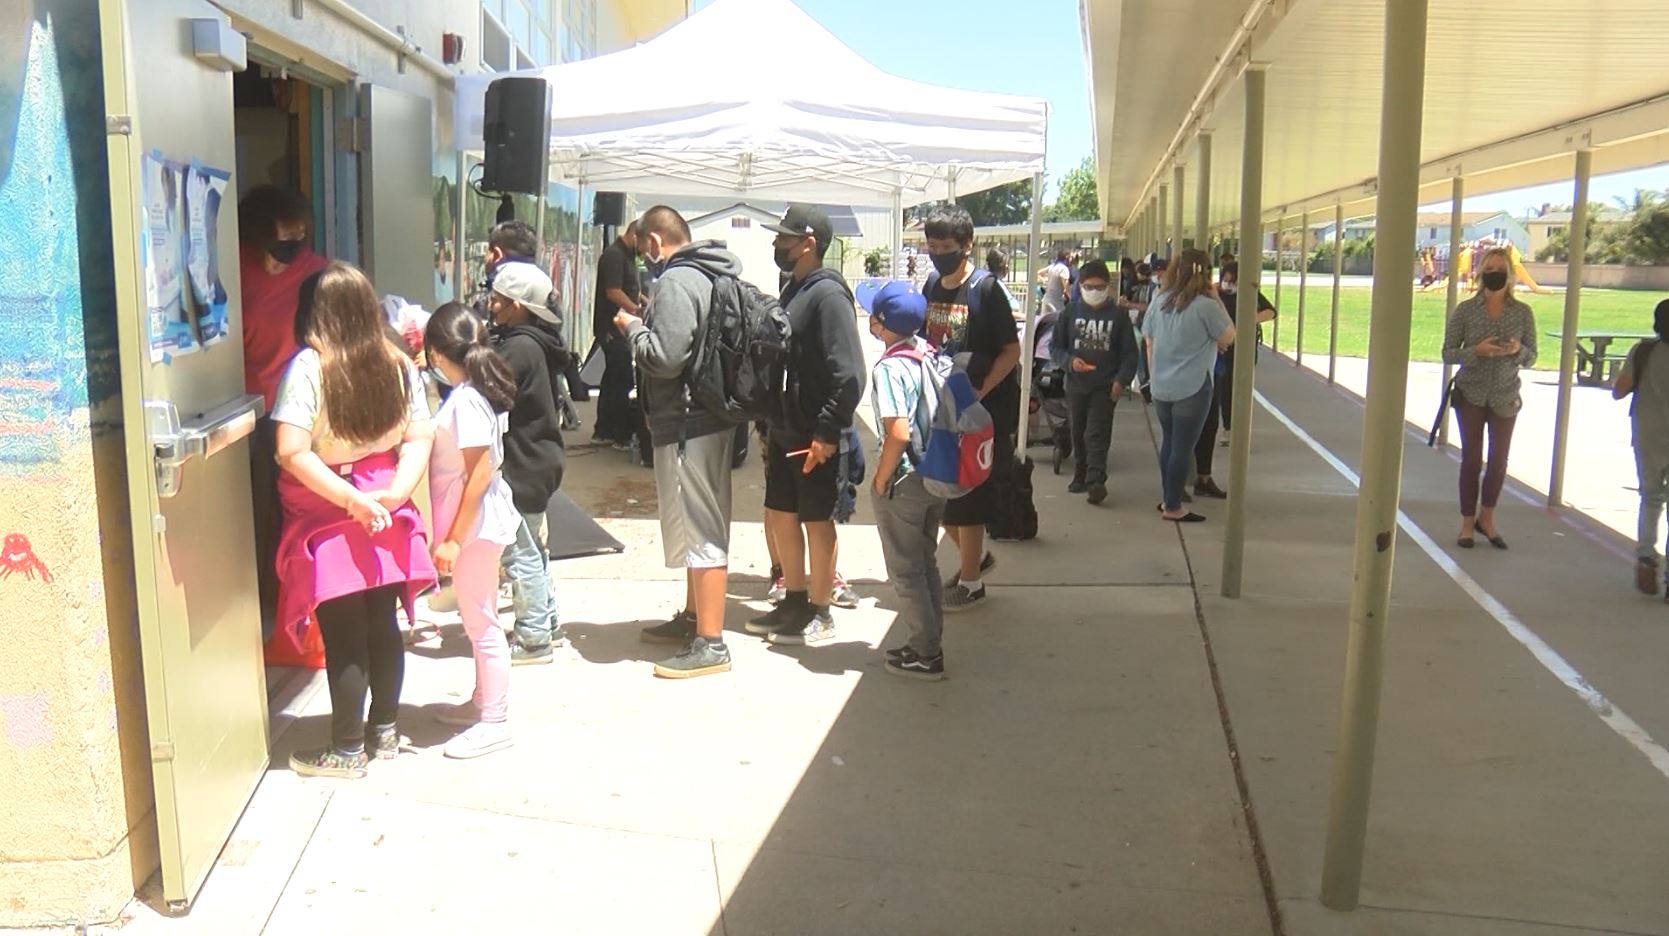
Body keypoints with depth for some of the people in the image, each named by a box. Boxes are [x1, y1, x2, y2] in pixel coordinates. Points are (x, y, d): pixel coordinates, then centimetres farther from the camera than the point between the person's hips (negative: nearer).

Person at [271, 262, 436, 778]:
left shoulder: (308, 367, -15)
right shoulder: (398, 364, 0)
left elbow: (293, 453, -21)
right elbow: (419, 439, -1)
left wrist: (353, 501, -18)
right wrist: (395, 492, -10)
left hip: (327, 520, -5)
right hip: (386, 515, 5)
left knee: (343, 634, 4)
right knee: (382, 624, 15)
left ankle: (347, 750, 17)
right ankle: (385, 731, 29)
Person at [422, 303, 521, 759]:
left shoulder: (466, 401, -20)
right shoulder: (471, 393, 8)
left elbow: (480, 476, -23)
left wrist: (454, 539, -20)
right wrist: (451, 534, 14)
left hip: (475, 525, -9)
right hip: (476, 524, 9)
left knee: (481, 622, 0)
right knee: (478, 619, 20)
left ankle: (495, 722, 10)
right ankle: (482, 702, 34)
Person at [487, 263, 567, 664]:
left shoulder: (521, 348, -20)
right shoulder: (530, 342, 11)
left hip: (525, 464, -11)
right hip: (534, 460, 11)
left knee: (520, 552, -2)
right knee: (531, 548, 20)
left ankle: (533, 639, 6)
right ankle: (547, 624, 30)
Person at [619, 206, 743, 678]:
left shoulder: (676, 281, -17)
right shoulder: (713, 276, 12)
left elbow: (665, 357, -24)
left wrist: (633, 327, -7)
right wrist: (647, 325, 13)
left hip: (686, 424, -10)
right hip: (713, 417, 10)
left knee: (699, 529, -5)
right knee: (702, 525, 20)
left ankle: (710, 644, 2)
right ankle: (694, 616, 35)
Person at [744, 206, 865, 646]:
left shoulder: (828, 294, -16)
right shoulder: (794, 289, 12)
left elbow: (849, 373, -22)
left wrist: (827, 431, -23)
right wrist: (770, 423, 18)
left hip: (814, 437, -9)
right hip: (783, 431, 9)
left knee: (817, 520, 3)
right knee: (780, 515, 15)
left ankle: (819, 614, 16)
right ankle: (795, 601, 30)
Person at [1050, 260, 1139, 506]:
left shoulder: (1118, 315, 0)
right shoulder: (1071, 312, 3)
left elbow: (1129, 353, 3)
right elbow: (1056, 347, 7)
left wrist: (1121, 380, -10)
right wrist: (1070, 361, -13)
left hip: (1105, 386, -3)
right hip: (1076, 384, 3)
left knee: (1097, 434, -10)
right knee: (1078, 434, 12)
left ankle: (1096, 480, -15)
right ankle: (1080, 476, 25)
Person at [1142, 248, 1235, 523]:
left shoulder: (1159, 301, 4)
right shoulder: (1205, 305, -14)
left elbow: (1149, 344, 9)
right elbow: (1228, 338, -3)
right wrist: (1217, 299, -2)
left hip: (1161, 387, 6)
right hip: (1193, 388, -6)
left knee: (1168, 443, 18)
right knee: (1183, 447, 0)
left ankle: (1167, 500, 25)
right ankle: (1173, 508, 4)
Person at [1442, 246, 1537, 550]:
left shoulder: (1523, 312, -1)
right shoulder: (1465, 310, -5)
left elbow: (1531, 358, 3)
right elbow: (1448, 353, -5)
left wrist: (1518, 350, -19)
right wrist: (1476, 351, -22)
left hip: (1505, 397, 2)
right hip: (1471, 395, -1)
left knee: (1499, 461, 6)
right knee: (1471, 460, 4)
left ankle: (1486, 519, 26)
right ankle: (1467, 524, 16)